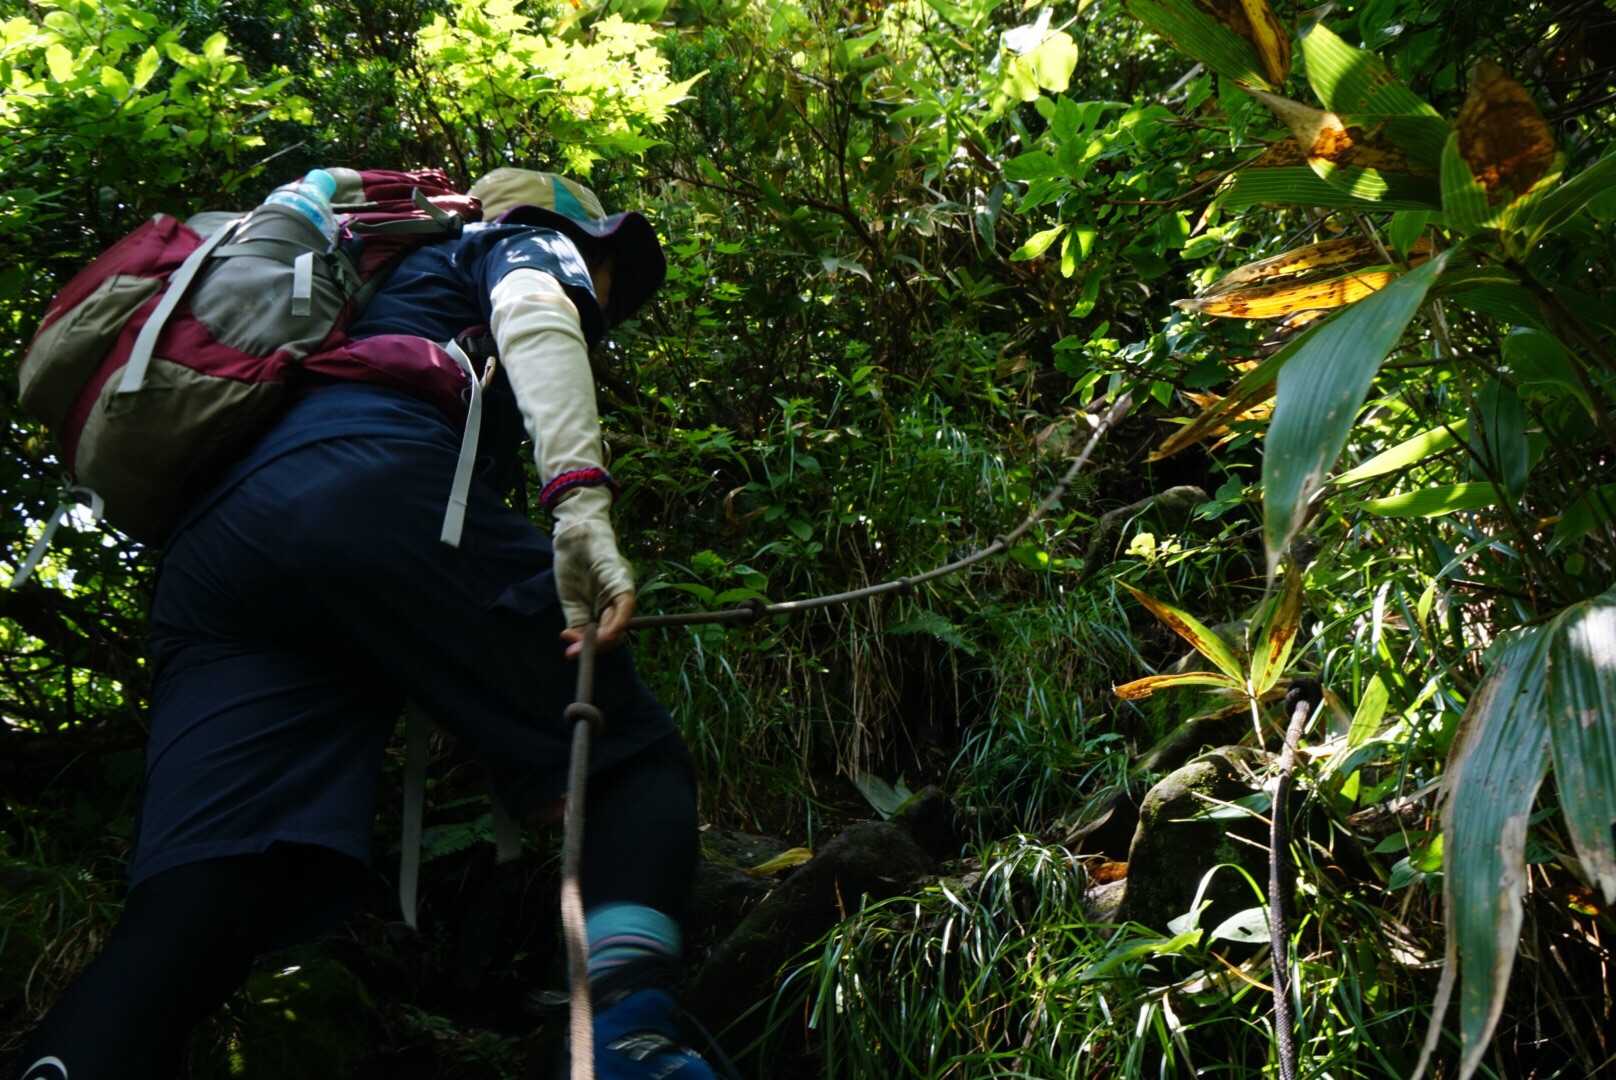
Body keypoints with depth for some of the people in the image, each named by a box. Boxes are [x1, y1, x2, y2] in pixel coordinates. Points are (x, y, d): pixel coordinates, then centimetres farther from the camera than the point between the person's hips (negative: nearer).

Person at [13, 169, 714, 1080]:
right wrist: (583, 501, -15)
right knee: (634, 757, 0)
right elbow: (532, 315, 1)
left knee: (193, 906, -11)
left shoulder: (397, 286, 48)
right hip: (385, 497, -6)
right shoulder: (528, 243, 27)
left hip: (214, 551, 7)